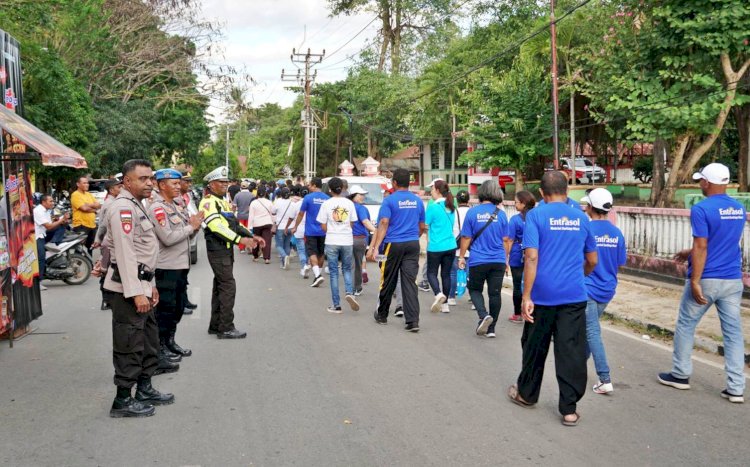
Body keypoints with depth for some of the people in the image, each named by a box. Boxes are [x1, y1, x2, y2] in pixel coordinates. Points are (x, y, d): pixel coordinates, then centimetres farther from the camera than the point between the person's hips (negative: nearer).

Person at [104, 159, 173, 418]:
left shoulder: (136, 205, 18)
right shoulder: (123, 207, -15)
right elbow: (125, 253, -22)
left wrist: (149, 285, 19)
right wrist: (136, 292, -25)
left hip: (140, 283, 10)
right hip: (128, 287, -10)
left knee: (148, 340, 18)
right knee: (130, 344, -3)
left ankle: (144, 389, 30)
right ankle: (122, 401, 6)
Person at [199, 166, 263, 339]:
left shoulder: (223, 202, 19)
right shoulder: (208, 202, -12)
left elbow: (235, 223, 20)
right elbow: (216, 226, -23)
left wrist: (251, 236, 8)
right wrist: (240, 239, -29)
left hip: (226, 250, 10)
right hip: (217, 251, -10)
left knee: (220, 287, 13)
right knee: (228, 287, -10)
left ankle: (216, 325, 21)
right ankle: (226, 328, -6)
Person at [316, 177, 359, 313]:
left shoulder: (326, 204, -5)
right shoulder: (349, 203, 2)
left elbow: (323, 226, -3)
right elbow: (351, 224, 6)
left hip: (332, 242, -2)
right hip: (347, 241, 2)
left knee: (333, 272, 5)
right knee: (347, 269, 17)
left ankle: (336, 305, 5)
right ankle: (349, 293, -9)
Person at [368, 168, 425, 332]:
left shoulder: (389, 200, -6)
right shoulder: (417, 201, 10)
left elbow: (383, 224, -15)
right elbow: (422, 227, 16)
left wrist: (374, 247, -18)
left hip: (394, 245, -3)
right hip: (413, 245, 3)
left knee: (388, 282, 10)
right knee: (410, 282, 0)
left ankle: (382, 315, 28)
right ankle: (413, 321, -8)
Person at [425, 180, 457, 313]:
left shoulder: (433, 207, -12)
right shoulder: (451, 207, 8)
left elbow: (426, 227, -6)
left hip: (435, 247, -5)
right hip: (450, 246, 5)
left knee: (431, 273, 8)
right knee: (446, 274, 11)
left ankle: (438, 294, -17)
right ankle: (444, 304, 14)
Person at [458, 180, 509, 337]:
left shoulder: (472, 212, -7)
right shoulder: (501, 213, -1)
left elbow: (466, 237, -4)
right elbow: (504, 239, 5)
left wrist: (462, 256, 8)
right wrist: (505, 259, 18)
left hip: (478, 260, -2)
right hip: (498, 261, 2)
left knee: (475, 289, 15)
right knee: (494, 294, 9)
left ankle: (484, 315, -10)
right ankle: (491, 329, 14)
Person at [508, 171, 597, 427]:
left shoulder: (536, 215, -5)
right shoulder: (581, 218, 7)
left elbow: (532, 257, -14)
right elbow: (592, 261, 15)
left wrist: (526, 296, -12)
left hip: (543, 295, -2)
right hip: (574, 295, 2)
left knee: (535, 347, 14)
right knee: (571, 351, 4)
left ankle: (527, 394, 31)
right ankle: (569, 409, 8)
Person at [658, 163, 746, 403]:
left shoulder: (701, 209, -13)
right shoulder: (739, 210, 10)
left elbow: (701, 247, -18)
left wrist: (695, 281, -18)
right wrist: (690, 253, 29)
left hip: (707, 280, -6)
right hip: (733, 280, 6)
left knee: (685, 325, 12)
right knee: (733, 331, 7)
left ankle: (681, 375, 22)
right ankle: (736, 388, 7)